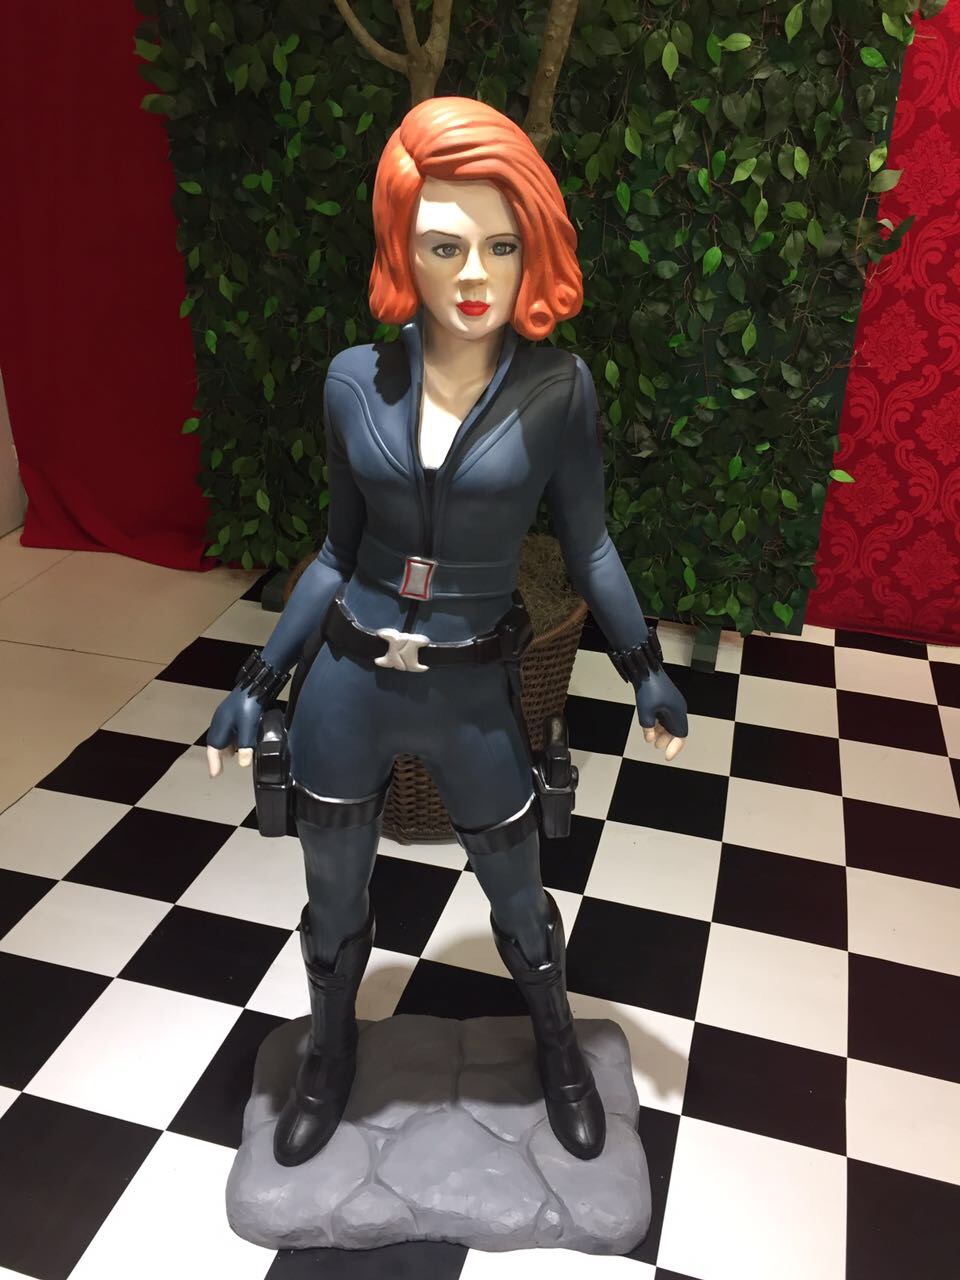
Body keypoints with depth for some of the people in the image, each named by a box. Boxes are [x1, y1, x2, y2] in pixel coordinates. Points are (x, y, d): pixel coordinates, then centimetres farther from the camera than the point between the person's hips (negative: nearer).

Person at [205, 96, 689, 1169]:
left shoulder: (557, 388, -10)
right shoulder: (355, 380, -5)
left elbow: (586, 544, 1)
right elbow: (341, 550, 4)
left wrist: (646, 670, 2)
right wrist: (256, 683, 4)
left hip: (473, 697, -1)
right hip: (345, 688, 2)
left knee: (519, 903, 19)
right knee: (333, 903, 20)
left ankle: (558, 1050, 51)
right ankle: (330, 1059, 51)